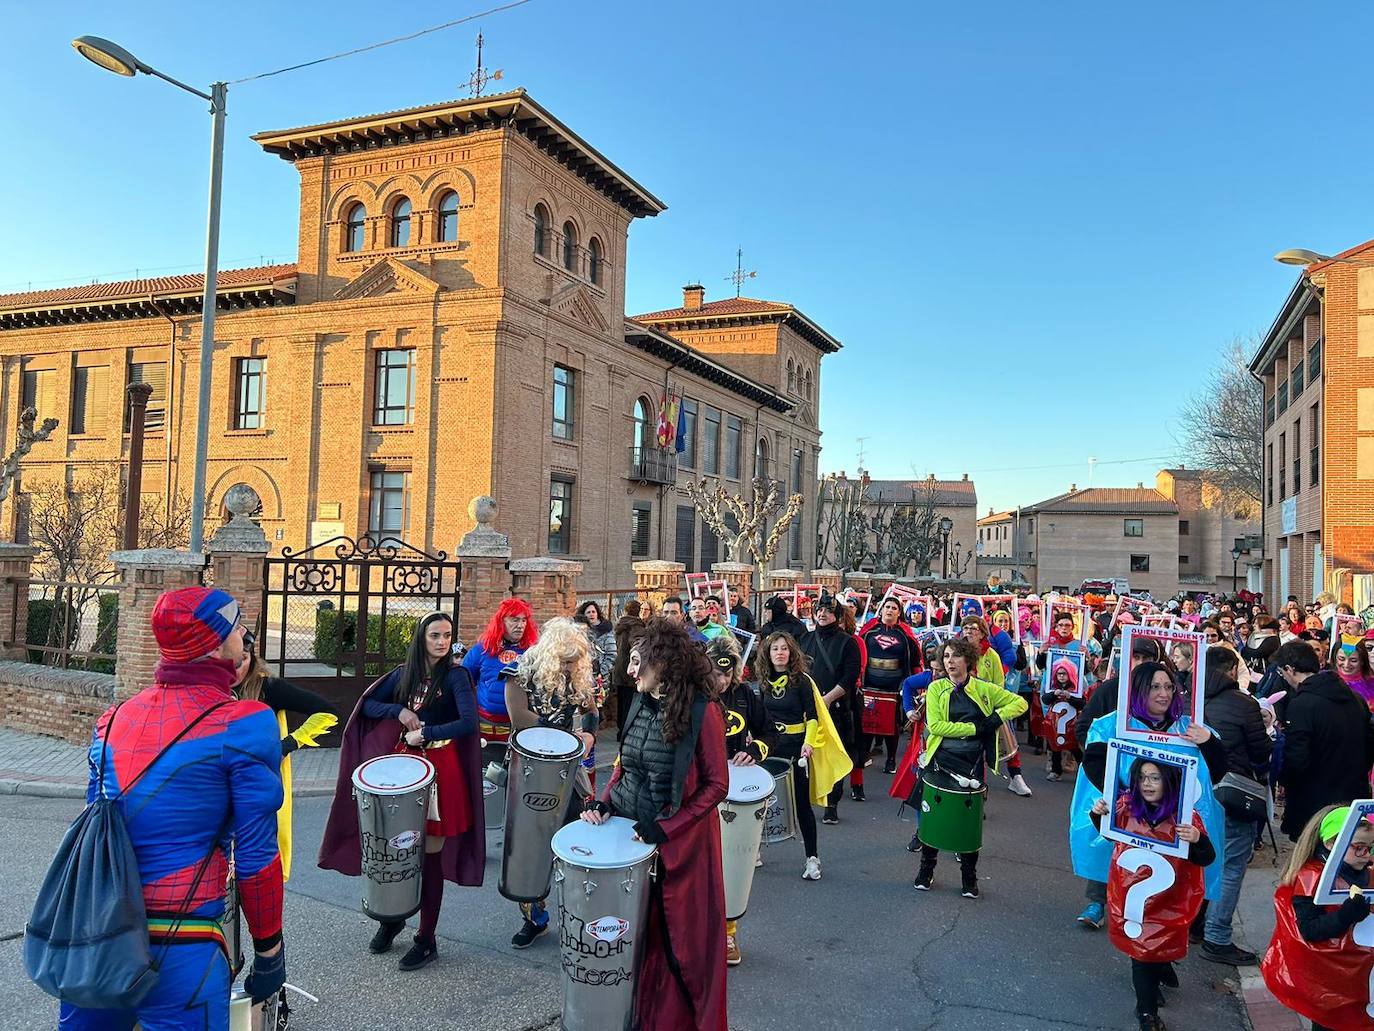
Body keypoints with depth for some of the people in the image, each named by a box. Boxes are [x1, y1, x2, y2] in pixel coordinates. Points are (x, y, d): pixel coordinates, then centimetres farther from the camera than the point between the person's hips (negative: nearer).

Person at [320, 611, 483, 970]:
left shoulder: (456, 675, -8)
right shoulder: (405, 672, 6)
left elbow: (469, 723, -20)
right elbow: (367, 705, 9)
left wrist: (425, 733, -17)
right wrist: (399, 711, -7)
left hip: (440, 769, -4)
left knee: (430, 854, 1)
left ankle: (427, 939, 14)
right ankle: (392, 917, 32)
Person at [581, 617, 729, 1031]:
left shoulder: (702, 710, -17)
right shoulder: (641, 703, 2)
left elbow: (717, 785, -14)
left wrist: (667, 827, -19)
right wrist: (605, 799, -1)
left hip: (680, 842, -5)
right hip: (630, 831, 5)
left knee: (681, 938, 7)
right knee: (640, 931, 14)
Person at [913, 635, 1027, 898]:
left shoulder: (983, 689, 3)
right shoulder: (936, 688, 0)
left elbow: (1020, 702, 7)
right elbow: (935, 725, -12)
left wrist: (998, 716, -10)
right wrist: (974, 728, -17)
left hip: (972, 763, 1)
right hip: (940, 761, -1)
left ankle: (969, 876, 22)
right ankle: (926, 868, 24)